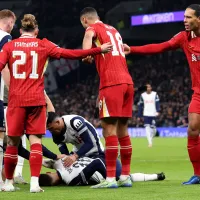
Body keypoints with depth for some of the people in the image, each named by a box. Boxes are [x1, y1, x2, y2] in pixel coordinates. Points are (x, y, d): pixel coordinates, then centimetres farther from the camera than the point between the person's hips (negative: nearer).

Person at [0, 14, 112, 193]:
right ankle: (35, 183, -9)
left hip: (16, 99, 1)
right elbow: (70, 54, 2)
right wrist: (99, 50, 6)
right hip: (36, 99, -1)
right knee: (35, 141, 1)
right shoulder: (43, 45, 4)